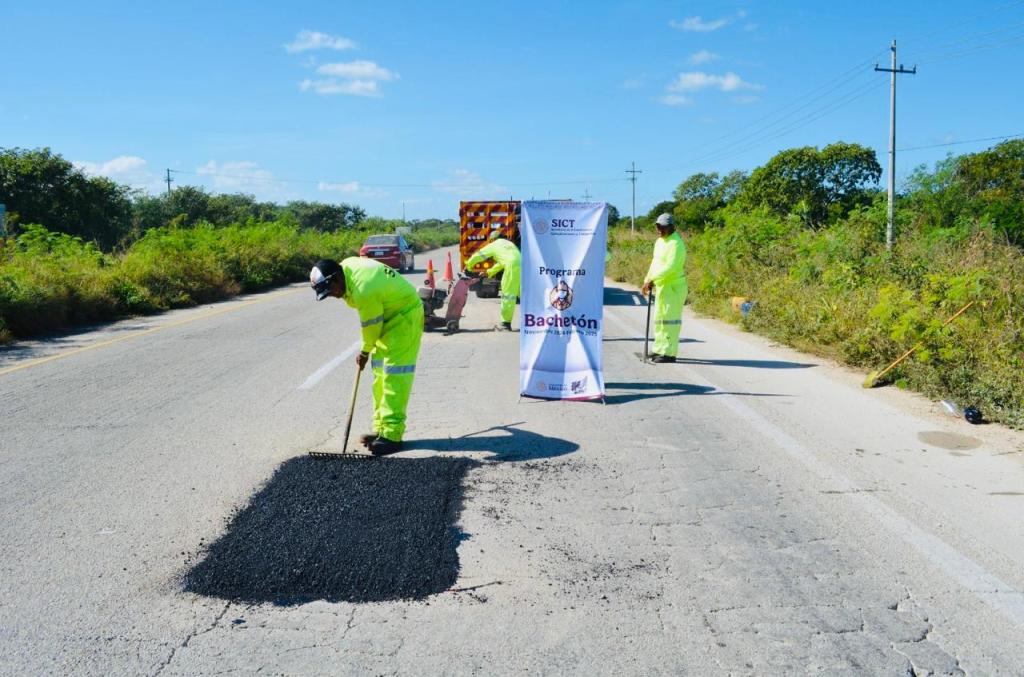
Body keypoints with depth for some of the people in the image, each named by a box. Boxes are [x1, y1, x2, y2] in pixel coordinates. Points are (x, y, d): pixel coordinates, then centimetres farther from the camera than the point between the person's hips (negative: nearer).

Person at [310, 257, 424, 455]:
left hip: (405, 315, -10)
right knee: (380, 373, 10)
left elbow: (371, 327, -18)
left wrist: (365, 352, -1)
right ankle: (381, 428, 15)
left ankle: (392, 435, -15)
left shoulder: (364, 290, -33)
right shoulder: (345, 266, -6)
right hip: (388, 315, 10)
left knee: (394, 375, -14)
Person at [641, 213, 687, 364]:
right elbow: (655, 262, 21)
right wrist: (647, 280, 10)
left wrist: (652, 279, -26)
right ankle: (659, 349, 24)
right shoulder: (659, 241, 15)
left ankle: (669, 353, -6)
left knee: (670, 318, -9)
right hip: (662, 286, 10)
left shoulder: (676, 243, -16)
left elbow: (670, 267, -25)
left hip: (674, 286, -10)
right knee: (659, 318, 15)